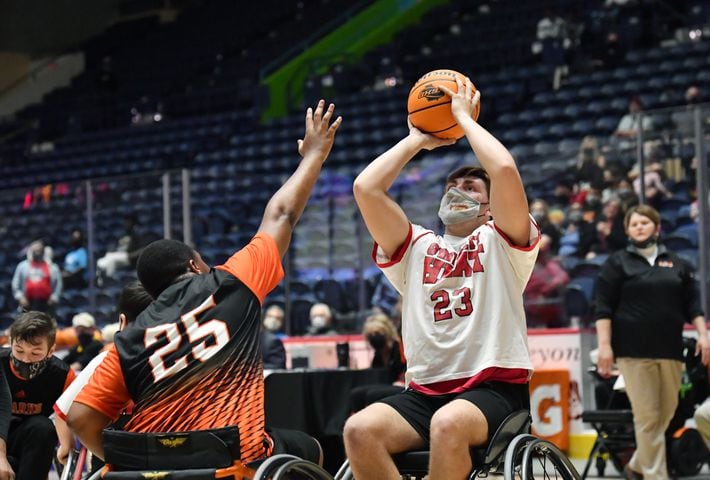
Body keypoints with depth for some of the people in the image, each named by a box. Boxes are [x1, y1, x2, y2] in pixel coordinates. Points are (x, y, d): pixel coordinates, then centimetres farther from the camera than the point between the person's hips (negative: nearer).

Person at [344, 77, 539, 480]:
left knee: (447, 425, -38)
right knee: (359, 429, -27)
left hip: (495, 389, -4)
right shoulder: (417, 247, 18)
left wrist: (464, 117, 4)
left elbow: (505, 170, -11)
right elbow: (366, 188, 6)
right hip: (424, 392, 4)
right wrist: (417, 140, 16)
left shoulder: (500, 241, 8)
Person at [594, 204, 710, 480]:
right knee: (647, 416, -9)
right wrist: (605, 346, -9)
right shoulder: (617, 263, 6)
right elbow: (603, 308, 1)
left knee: (667, 413, 4)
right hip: (635, 351, -4)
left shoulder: (676, 264, 17)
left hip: (670, 349, 4)